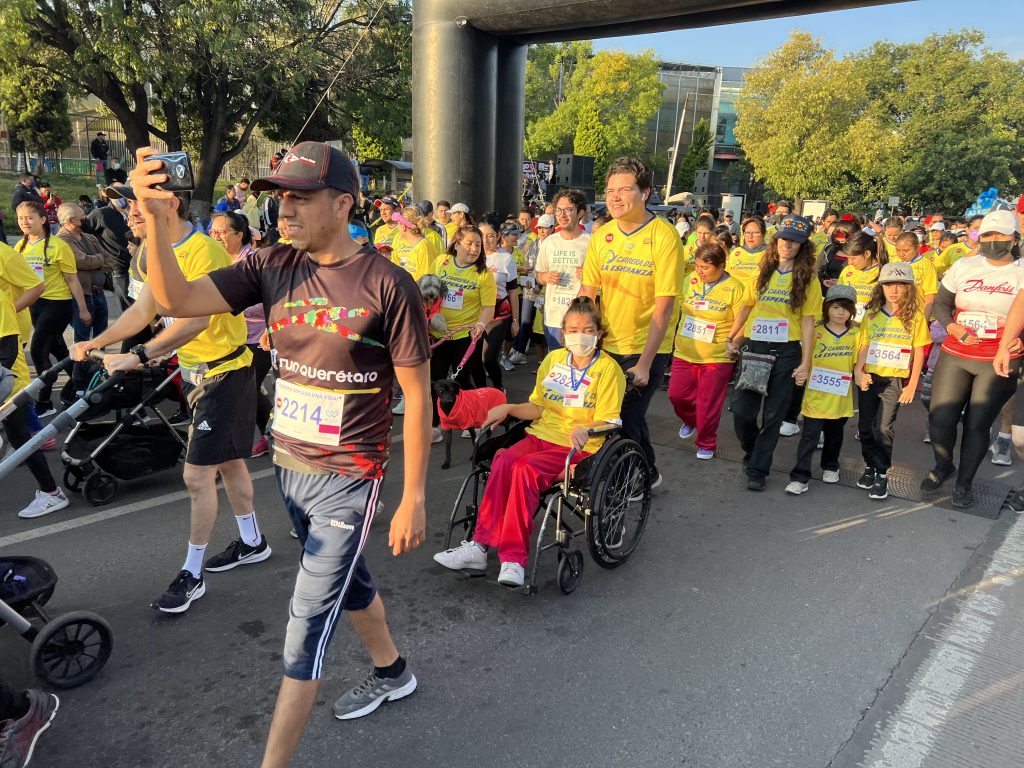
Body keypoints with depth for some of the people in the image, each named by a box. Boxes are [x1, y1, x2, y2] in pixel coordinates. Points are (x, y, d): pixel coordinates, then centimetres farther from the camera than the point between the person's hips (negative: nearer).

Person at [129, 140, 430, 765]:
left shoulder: (388, 285, -16)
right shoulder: (274, 267, -2)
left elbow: (418, 396, -13)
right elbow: (178, 299, -10)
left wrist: (414, 497, -12)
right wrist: (156, 218, -26)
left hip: (347, 478, -6)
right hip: (289, 466, 6)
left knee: (310, 619, 0)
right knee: (347, 583, 25)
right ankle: (393, 673, 50)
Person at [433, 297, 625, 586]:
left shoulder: (608, 368, -1)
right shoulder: (553, 359, 16)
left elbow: (607, 421, -6)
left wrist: (585, 429, -27)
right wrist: (508, 408, 4)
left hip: (579, 447, -5)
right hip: (541, 435, 5)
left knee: (526, 468, -34)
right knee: (504, 459, -29)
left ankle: (513, 558, -32)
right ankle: (479, 545, -29)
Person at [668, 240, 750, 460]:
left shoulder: (734, 288, -10)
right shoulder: (690, 280, -1)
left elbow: (743, 320, -6)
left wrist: (733, 341, -17)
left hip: (717, 357, -3)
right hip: (684, 352, 4)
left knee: (709, 404, 4)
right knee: (677, 394, 6)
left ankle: (706, 444, 24)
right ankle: (690, 421, 39)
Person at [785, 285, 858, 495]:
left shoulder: (854, 335, 4)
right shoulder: (816, 332, -3)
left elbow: (857, 364, 10)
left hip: (840, 398, 3)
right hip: (815, 396, -3)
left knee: (834, 436, 19)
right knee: (809, 437, -5)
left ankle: (830, 466, 41)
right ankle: (799, 477, -2)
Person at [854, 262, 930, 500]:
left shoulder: (915, 316, -3)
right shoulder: (872, 314, 5)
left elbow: (919, 352, -1)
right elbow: (863, 346, 7)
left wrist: (912, 385, -3)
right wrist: (858, 371, -8)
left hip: (895, 380, -3)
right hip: (869, 378, 3)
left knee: (883, 428, -9)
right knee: (865, 427, 9)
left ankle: (882, 474, 5)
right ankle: (870, 466, 26)